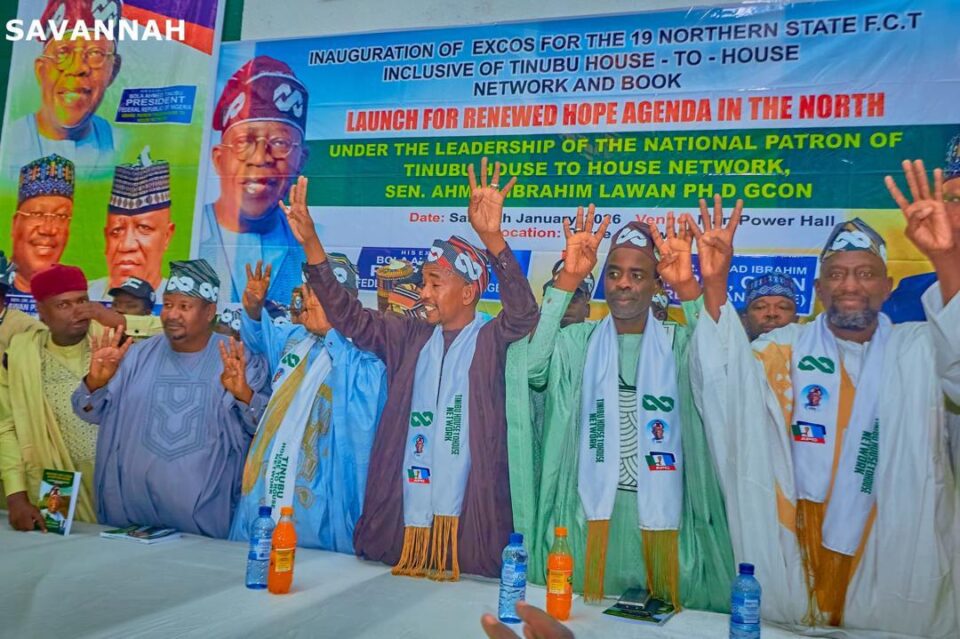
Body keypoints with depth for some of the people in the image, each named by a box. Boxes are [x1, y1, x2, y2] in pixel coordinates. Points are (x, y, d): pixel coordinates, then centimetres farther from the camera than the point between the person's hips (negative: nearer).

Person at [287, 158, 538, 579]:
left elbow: (523, 313, -20)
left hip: (469, 519, -4)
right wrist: (311, 243, -5)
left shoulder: (493, 340, -1)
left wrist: (492, 238, -34)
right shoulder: (408, 337, 10)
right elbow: (348, 317, 6)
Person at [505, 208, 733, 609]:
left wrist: (688, 287, -31)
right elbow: (530, 367, -17)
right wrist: (568, 279, -24)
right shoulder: (578, 341, 3)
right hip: (592, 507, 0)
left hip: (660, 507, 0)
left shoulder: (678, 343, 3)